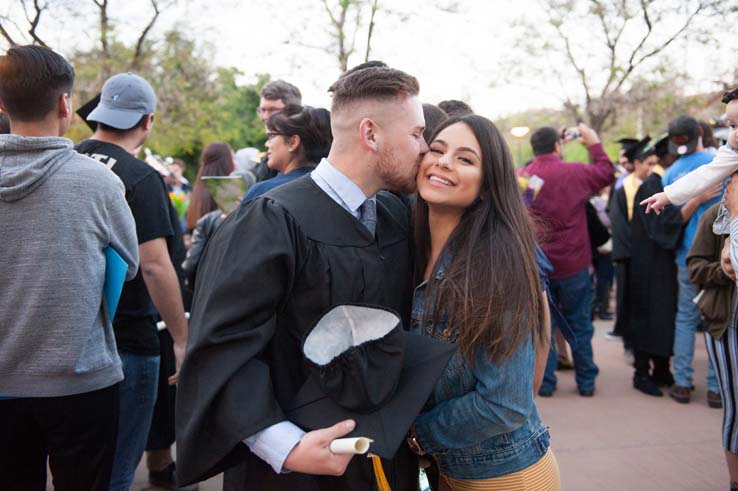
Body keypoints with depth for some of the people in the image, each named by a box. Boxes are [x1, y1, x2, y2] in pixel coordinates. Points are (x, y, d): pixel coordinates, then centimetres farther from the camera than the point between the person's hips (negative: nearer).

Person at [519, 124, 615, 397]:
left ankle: (545, 382, 12)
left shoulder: (521, 177, -4)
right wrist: (594, 144, 22)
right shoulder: (575, 173, -9)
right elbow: (606, 173, 10)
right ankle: (586, 382, 19)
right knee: (579, 324, 12)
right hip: (573, 264, -1)